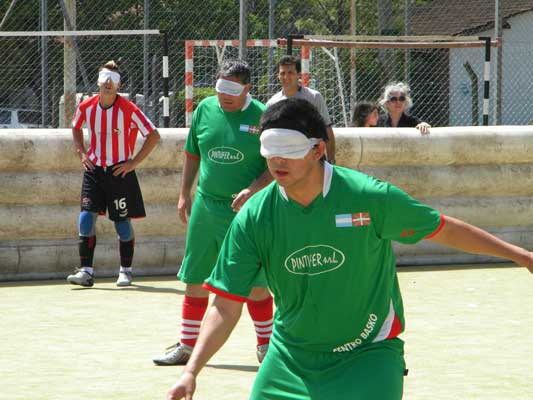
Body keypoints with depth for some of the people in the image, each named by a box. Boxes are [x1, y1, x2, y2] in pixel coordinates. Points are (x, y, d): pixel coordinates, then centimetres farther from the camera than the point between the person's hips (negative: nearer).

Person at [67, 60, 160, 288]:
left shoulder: (129, 110, -14)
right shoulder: (86, 107, -2)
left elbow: (153, 136, -8)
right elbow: (76, 128, 21)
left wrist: (134, 162, -10)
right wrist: (81, 153, 7)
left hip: (120, 171, -3)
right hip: (94, 168, 3)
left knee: (123, 222, 3)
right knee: (86, 217, -10)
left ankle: (125, 271, 19)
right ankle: (86, 271, -8)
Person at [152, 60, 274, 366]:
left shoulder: (261, 117, -6)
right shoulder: (205, 109, 5)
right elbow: (193, 154, 16)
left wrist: (253, 190, -18)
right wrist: (185, 194, 12)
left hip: (246, 211, -4)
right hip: (205, 206, 4)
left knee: (255, 281, -2)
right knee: (195, 279, 8)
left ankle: (266, 346, 14)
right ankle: (187, 346, 18)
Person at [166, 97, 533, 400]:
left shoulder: (369, 197, -17)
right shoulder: (253, 218, -11)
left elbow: (443, 230, -1)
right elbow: (226, 308, -9)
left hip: (367, 357, -3)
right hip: (290, 358, 3)